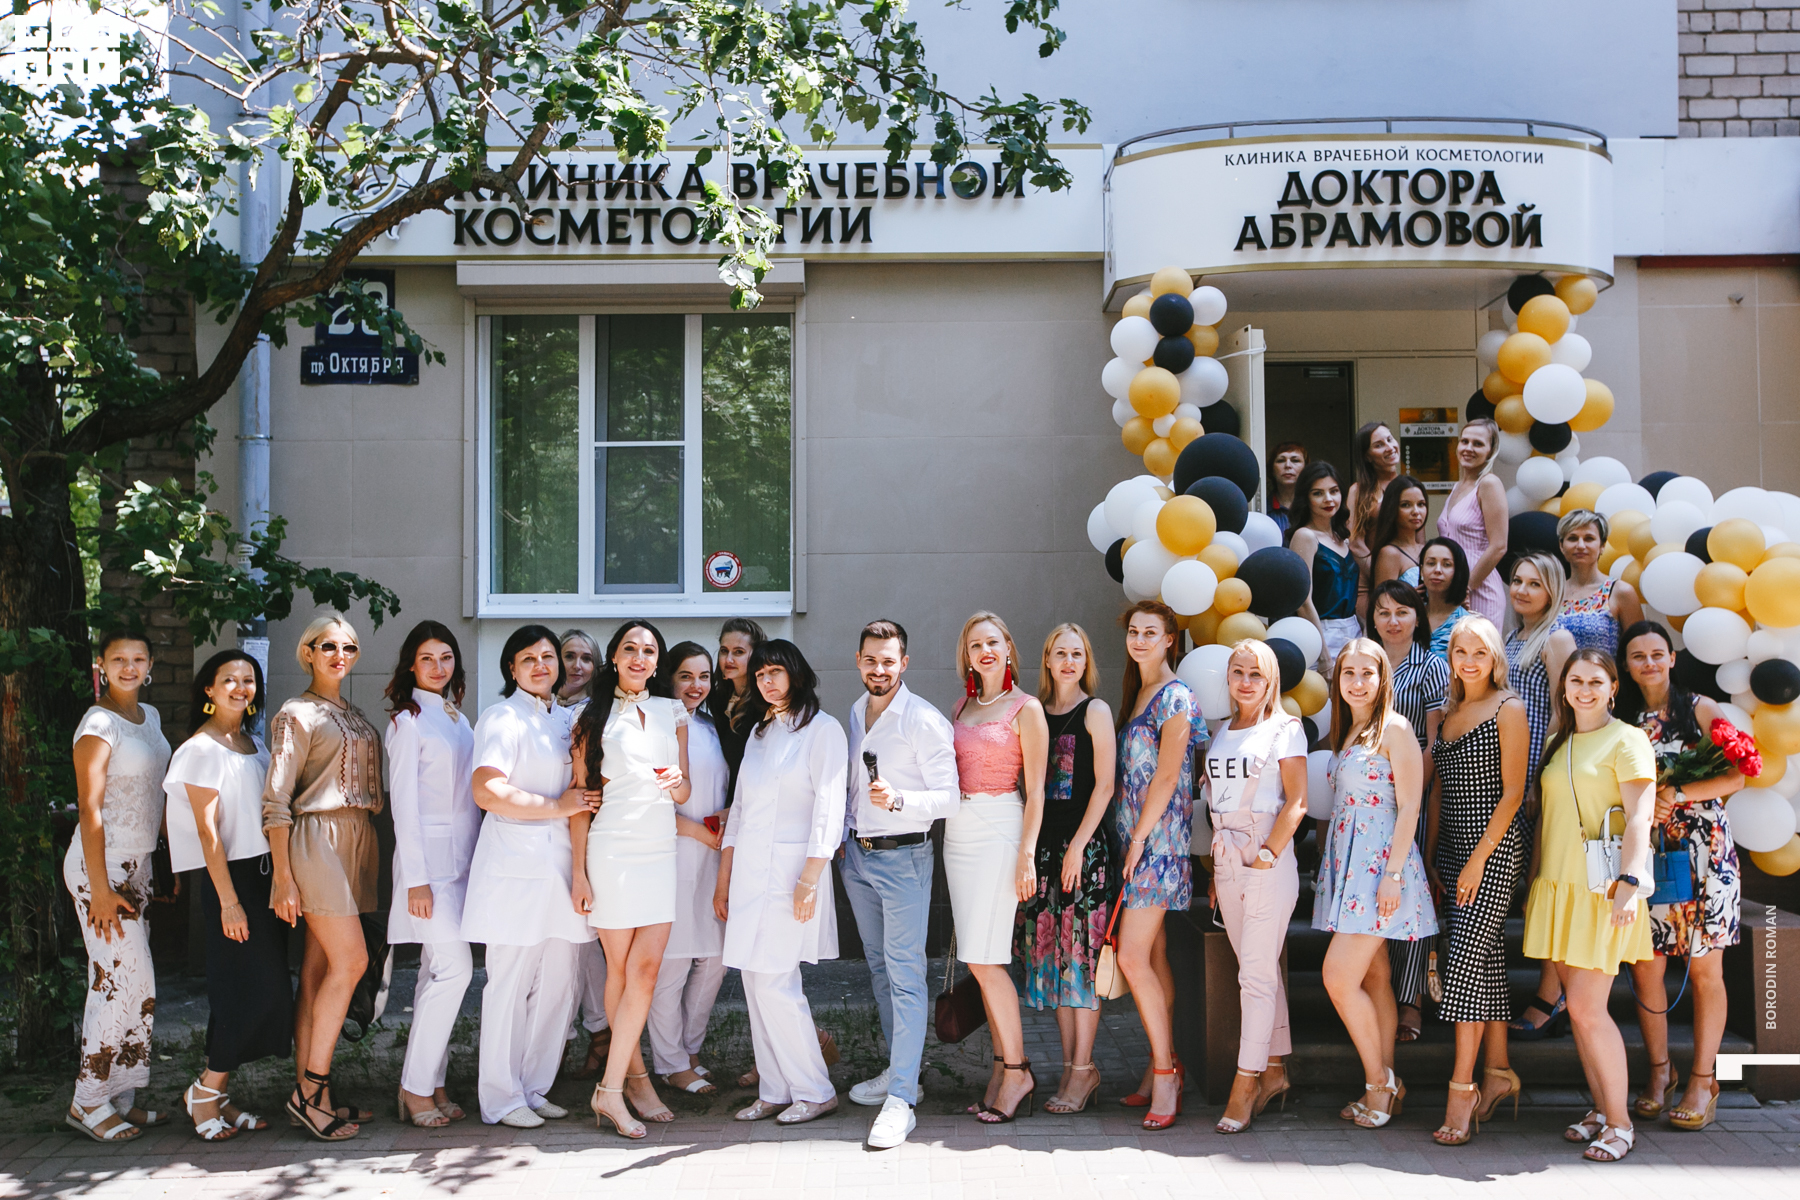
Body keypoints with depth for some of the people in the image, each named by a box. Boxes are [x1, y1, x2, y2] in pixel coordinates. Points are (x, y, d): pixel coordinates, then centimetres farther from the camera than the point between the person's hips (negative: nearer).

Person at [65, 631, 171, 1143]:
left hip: (136, 864, 8)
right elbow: (90, 809, -16)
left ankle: (119, 1098, 13)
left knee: (117, 982, 9)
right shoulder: (99, 724, -12)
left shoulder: (150, 717, 12)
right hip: (102, 864, -8)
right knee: (130, 981, -10)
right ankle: (89, 1101, 0)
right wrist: (100, 891, -19)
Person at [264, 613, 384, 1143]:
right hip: (317, 838, -7)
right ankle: (312, 1088, -7)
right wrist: (284, 876, -14)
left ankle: (309, 1093, 9)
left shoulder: (356, 717, 18)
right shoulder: (296, 715, -4)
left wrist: (370, 852, 12)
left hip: (356, 841, 7)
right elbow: (276, 800, -9)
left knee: (320, 968, 7)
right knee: (350, 959, -14)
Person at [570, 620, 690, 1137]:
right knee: (621, 968, 1)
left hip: (660, 851, 3)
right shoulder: (594, 716, 5)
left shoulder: (672, 712, 13)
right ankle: (637, 1079, 11)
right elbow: (581, 796, 2)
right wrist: (578, 871, -3)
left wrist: (677, 784, -11)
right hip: (610, 849, -2)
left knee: (646, 967, -7)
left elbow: (684, 793, 14)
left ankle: (611, 1088, -2)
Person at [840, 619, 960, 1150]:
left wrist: (898, 800, -30)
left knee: (905, 973, -9)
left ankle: (901, 1100, -9)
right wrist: (843, 835, 16)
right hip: (857, 853, 8)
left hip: (903, 856, -8)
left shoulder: (926, 721, -14)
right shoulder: (854, 713, 10)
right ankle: (898, 1070, 27)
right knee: (879, 966, 15)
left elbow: (948, 797, -15)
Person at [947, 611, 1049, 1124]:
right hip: (958, 831, 7)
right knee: (977, 959, 6)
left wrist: (1027, 854, -12)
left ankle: (1016, 1071, 0)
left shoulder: (1026, 709, -3)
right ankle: (1004, 1066, 14)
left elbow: (1035, 791, -6)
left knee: (984, 957, -10)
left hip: (999, 829, -6)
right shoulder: (962, 706, 15)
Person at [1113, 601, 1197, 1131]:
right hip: (1135, 837, 8)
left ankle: (1164, 1071, -3)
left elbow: (1166, 777, -14)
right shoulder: (1136, 693, 17)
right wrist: (1131, 839, 13)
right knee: (1153, 957, 10)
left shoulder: (1175, 697, -10)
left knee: (1133, 958, -12)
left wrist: (1138, 839, -13)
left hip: (1158, 840, -8)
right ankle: (1163, 1068, 15)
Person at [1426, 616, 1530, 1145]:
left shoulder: (1508, 709, -6)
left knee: (1467, 958, -12)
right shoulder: (1447, 714, 14)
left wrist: (1479, 858, -15)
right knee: (1487, 961, 11)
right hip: (1451, 847, 7)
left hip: (1495, 848, -7)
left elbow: (1512, 792, -11)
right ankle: (1498, 1072, 18)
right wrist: (1430, 857, 12)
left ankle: (1463, 1087, -8)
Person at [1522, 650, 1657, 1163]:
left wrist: (1629, 882, -26)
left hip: (1601, 890, -6)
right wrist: (1535, 883, 18)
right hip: (1557, 886, 7)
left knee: (1587, 1007, -8)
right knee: (1577, 1008, 8)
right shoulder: (1558, 744, 15)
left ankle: (1620, 1123, 4)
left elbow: (1639, 817, -15)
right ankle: (1600, 1110, 19)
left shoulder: (1626, 740, -6)